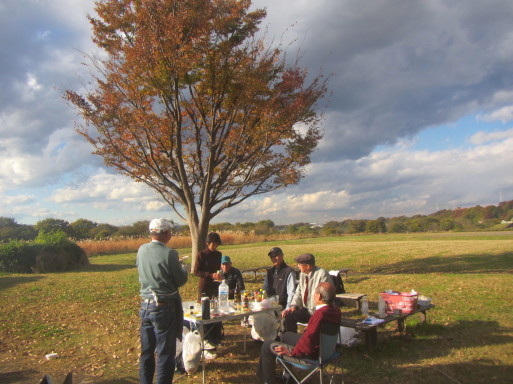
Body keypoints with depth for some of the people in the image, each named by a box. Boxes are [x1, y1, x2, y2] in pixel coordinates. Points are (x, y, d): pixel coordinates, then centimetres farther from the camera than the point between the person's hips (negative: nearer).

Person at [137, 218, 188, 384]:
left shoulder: (141, 250, 0)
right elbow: (180, 280, -12)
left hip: (145, 305, 6)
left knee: (146, 352, 19)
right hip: (164, 307, -6)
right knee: (165, 354, 6)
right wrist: (183, 269, 10)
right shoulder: (169, 253, -19)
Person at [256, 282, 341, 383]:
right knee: (286, 335, 32)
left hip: (311, 353, -9)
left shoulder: (320, 314, -34)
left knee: (267, 346, 3)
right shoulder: (336, 310, -5)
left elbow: (309, 340, -34)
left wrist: (292, 352, -19)